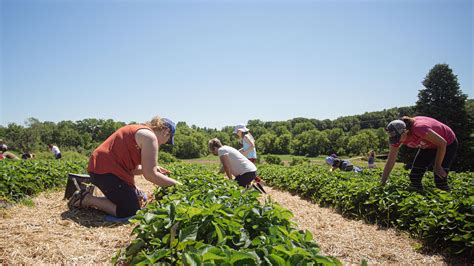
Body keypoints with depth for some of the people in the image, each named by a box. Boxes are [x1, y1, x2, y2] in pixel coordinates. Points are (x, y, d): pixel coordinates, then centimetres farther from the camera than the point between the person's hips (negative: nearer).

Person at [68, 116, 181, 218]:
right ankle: (88, 199, -2)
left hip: (101, 168, 11)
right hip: (105, 170, -11)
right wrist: (176, 184, -9)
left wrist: (153, 169, 8)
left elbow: (132, 168, 17)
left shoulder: (141, 131, 18)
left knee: (139, 199, 16)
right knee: (132, 211, -8)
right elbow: (150, 175, -17)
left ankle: (87, 197, 14)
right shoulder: (149, 136, -12)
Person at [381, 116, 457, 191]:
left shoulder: (419, 128, -40)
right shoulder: (397, 137, -19)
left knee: (440, 181, -17)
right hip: (428, 146, 6)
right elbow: (390, 161, -14)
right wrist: (382, 183, -15)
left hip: (448, 144, -6)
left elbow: (442, 143, -28)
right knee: (414, 176, -4)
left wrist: (437, 166, -22)